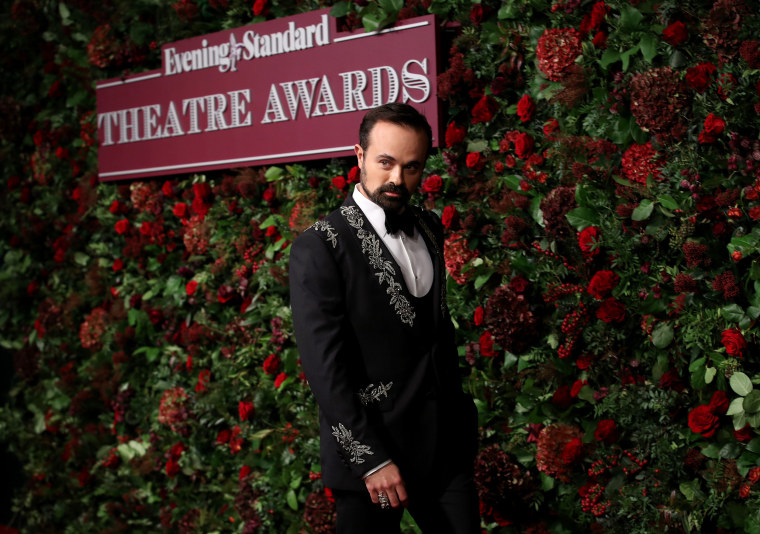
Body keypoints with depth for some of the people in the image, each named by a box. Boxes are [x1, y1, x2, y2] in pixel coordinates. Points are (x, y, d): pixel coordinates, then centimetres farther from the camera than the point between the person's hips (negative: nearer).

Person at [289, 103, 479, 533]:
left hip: (447, 445, 5)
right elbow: (325, 367, -15)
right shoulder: (319, 248, -10)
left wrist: (462, 411, 9)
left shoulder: (430, 231, 10)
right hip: (371, 450, -5)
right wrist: (370, 460, -17)